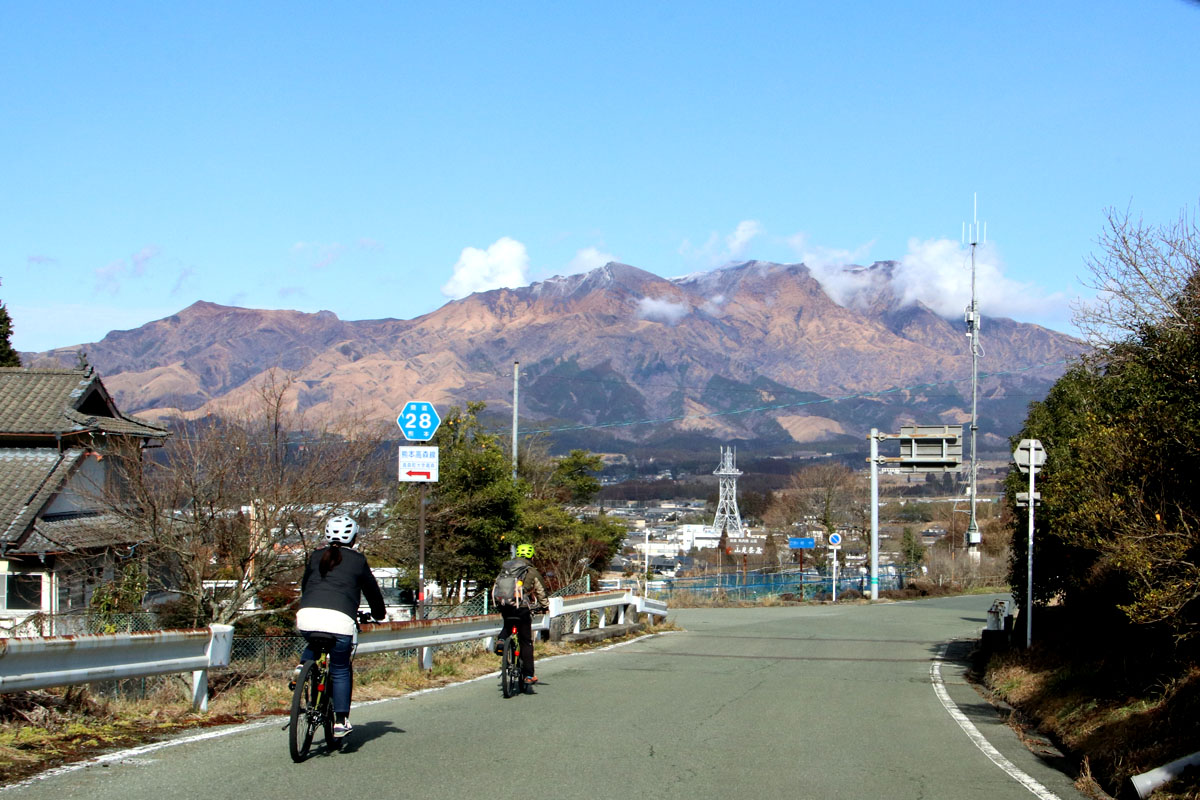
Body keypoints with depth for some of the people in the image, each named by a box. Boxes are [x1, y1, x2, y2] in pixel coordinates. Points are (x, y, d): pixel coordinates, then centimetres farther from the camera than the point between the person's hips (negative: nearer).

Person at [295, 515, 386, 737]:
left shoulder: (316, 556, 22)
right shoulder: (357, 560, 14)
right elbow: (371, 589, 24)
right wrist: (379, 614, 42)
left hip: (307, 614, 3)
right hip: (340, 619, -3)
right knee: (340, 670, 11)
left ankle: (303, 668, 5)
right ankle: (340, 721, 5)